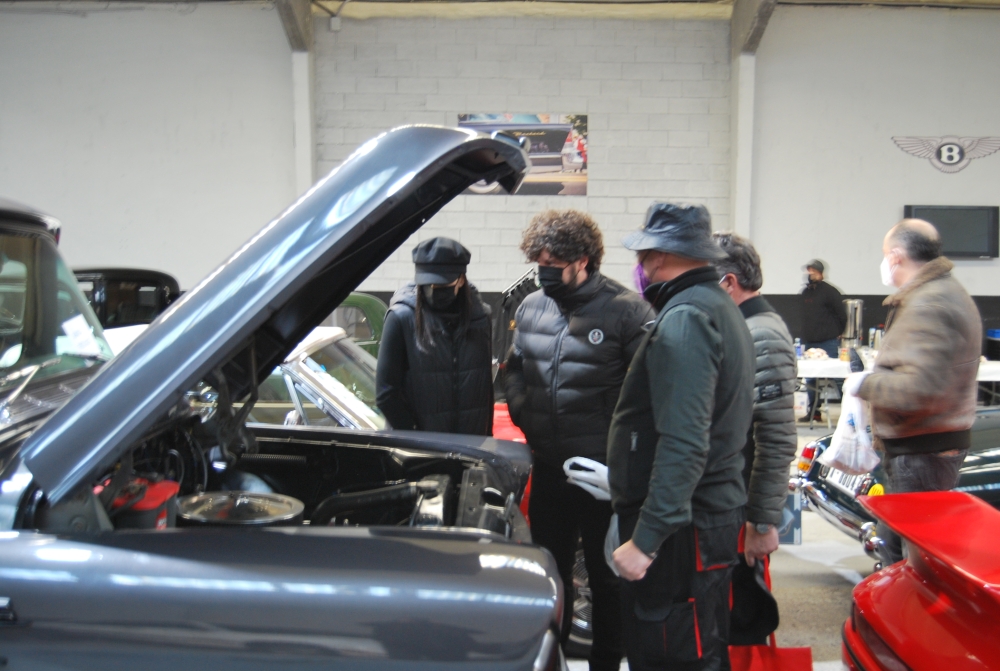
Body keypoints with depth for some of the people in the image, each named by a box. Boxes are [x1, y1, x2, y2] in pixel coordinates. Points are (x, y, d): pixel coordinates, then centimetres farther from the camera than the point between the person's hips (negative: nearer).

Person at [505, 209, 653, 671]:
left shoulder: (626, 310, -12)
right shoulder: (530, 308, 6)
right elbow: (514, 368, 18)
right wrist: (524, 414, 5)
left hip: (605, 471, -5)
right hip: (547, 466, 6)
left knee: (607, 575, 12)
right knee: (549, 568, 20)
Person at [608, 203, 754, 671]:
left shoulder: (684, 318, -18)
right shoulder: (720, 308, 15)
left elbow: (684, 443, -27)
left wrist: (647, 538, -25)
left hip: (682, 527, -11)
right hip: (716, 509, 11)